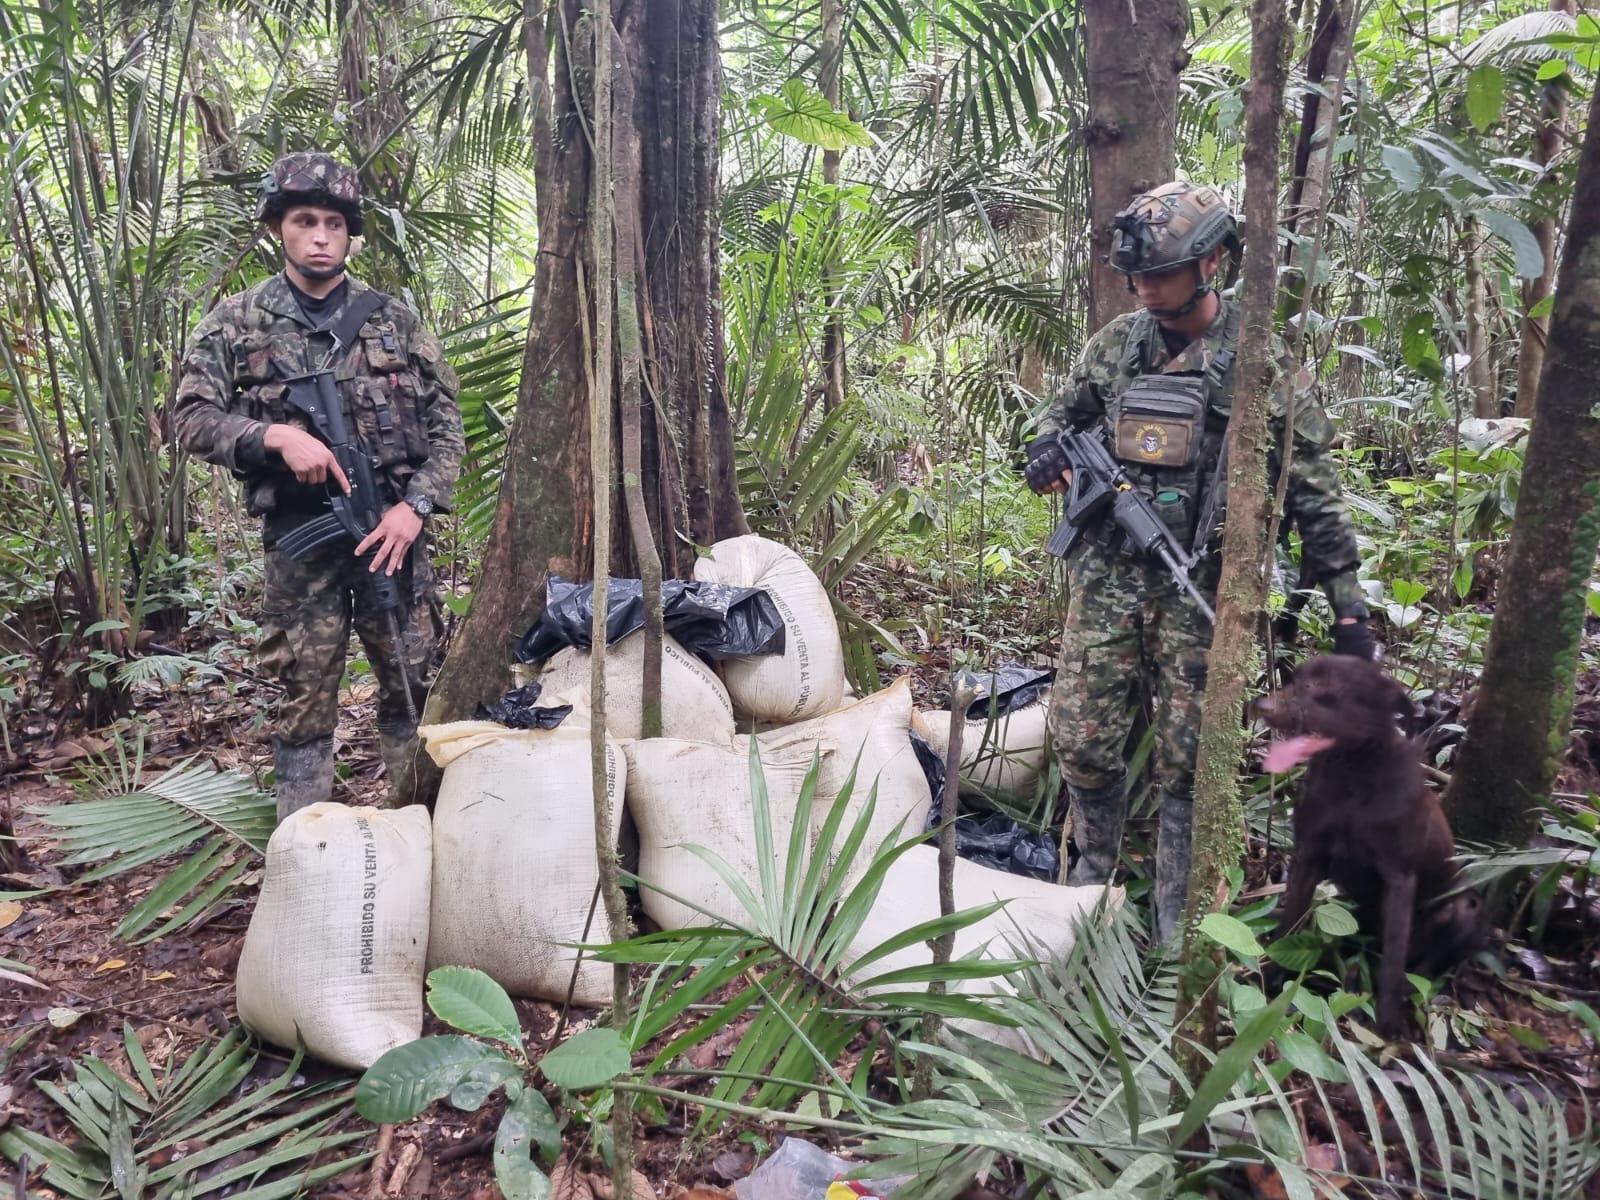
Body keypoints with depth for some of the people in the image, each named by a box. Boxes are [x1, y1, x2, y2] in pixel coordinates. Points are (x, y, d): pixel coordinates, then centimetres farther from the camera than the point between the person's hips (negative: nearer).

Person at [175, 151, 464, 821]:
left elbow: (445, 423, 6)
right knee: (304, 695, 4)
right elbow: (192, 417, 2)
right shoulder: (236, 324, 6)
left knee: (414, 682, 7)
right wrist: (276, 436, -15)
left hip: (391, 526, 1)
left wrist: (414, 505, -7)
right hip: (298, 535, -1)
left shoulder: (395, 321, 8)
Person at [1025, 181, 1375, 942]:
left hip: (1202, 588, -3)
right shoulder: (1115, 343, 6)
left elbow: (1314, 493, -3)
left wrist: (1349, 611, -5)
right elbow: (1064, 413, 21)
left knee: (1188, 762, 4)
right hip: (1107, 574, 3)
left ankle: (1177, 924, 21)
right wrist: (1048, 447, -5)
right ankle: (1092, 871, 30)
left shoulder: (1260, 359, -6)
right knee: (1082, 739, 5)